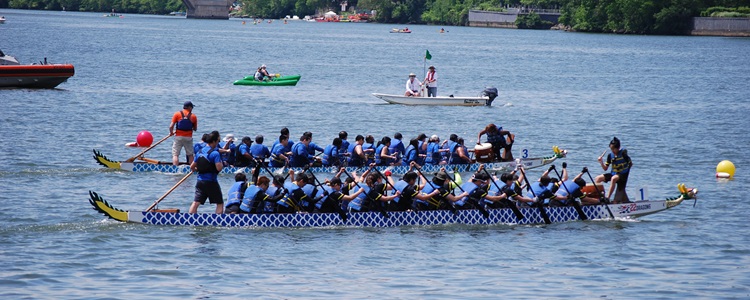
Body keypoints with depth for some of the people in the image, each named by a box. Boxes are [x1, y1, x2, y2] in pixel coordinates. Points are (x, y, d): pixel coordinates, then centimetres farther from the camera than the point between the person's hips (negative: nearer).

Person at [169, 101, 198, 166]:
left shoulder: (177, 114, -1)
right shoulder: (193, 116, 3)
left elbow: (171, 126, -6)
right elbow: (195, 129, 10)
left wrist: (171, 133, 12)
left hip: (178, 137, -1)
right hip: (188, 138, 1)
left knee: (175, 154, -1)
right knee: (190, 155, 13)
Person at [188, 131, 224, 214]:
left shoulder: (200, 152, 9)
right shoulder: (215, 153, -13)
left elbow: (192, 167, 15)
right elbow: (219, 168, -20)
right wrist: (222, 164, 1)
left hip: (200, 181, 6)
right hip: (211, 182, -6)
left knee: (196, 203, 4)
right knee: (220, 203, 6)